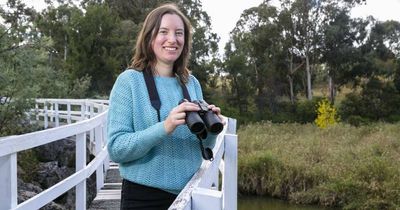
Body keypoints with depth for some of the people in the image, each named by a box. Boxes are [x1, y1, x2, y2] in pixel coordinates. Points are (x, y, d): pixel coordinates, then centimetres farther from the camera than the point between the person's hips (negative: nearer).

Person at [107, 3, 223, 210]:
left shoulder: (192, 83, 3)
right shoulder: (129, 80, -9)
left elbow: (202, 147, 9)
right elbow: (116, 149, -15)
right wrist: (164, 127, -28)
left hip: (189, 193, 4)